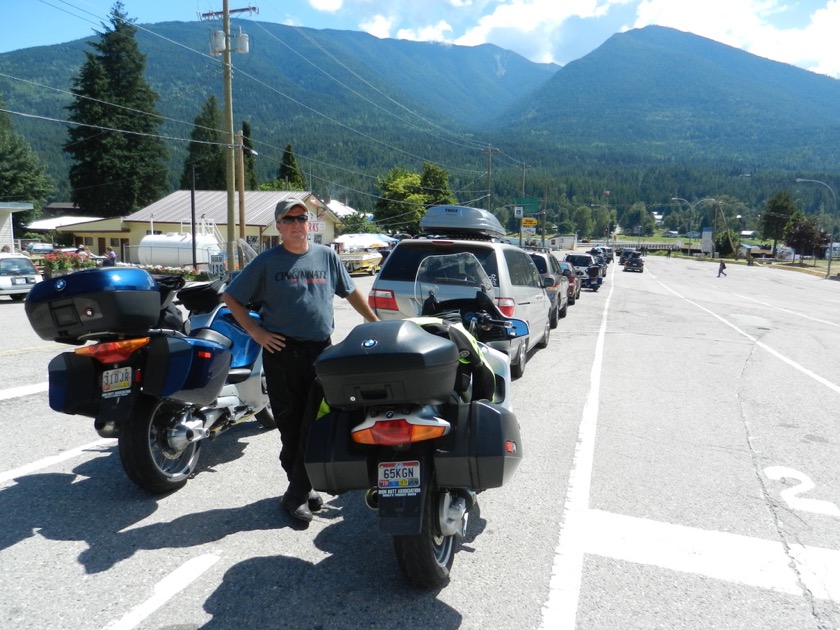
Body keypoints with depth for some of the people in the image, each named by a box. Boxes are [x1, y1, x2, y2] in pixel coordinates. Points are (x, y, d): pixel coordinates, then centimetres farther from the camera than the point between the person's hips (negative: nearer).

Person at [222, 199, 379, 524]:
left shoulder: (327, 256, 9)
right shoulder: (267, 262, 2)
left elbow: (351, 292, 19)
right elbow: (231, 297, 6)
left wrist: (376, 323, 18)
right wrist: (255, 331, -3)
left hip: (321, 351, 2)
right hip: (282, 351, -1)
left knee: (315, 425, 1)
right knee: (290, 425, 6)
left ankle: (297, 493, 14)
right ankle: (303, 486, 21)